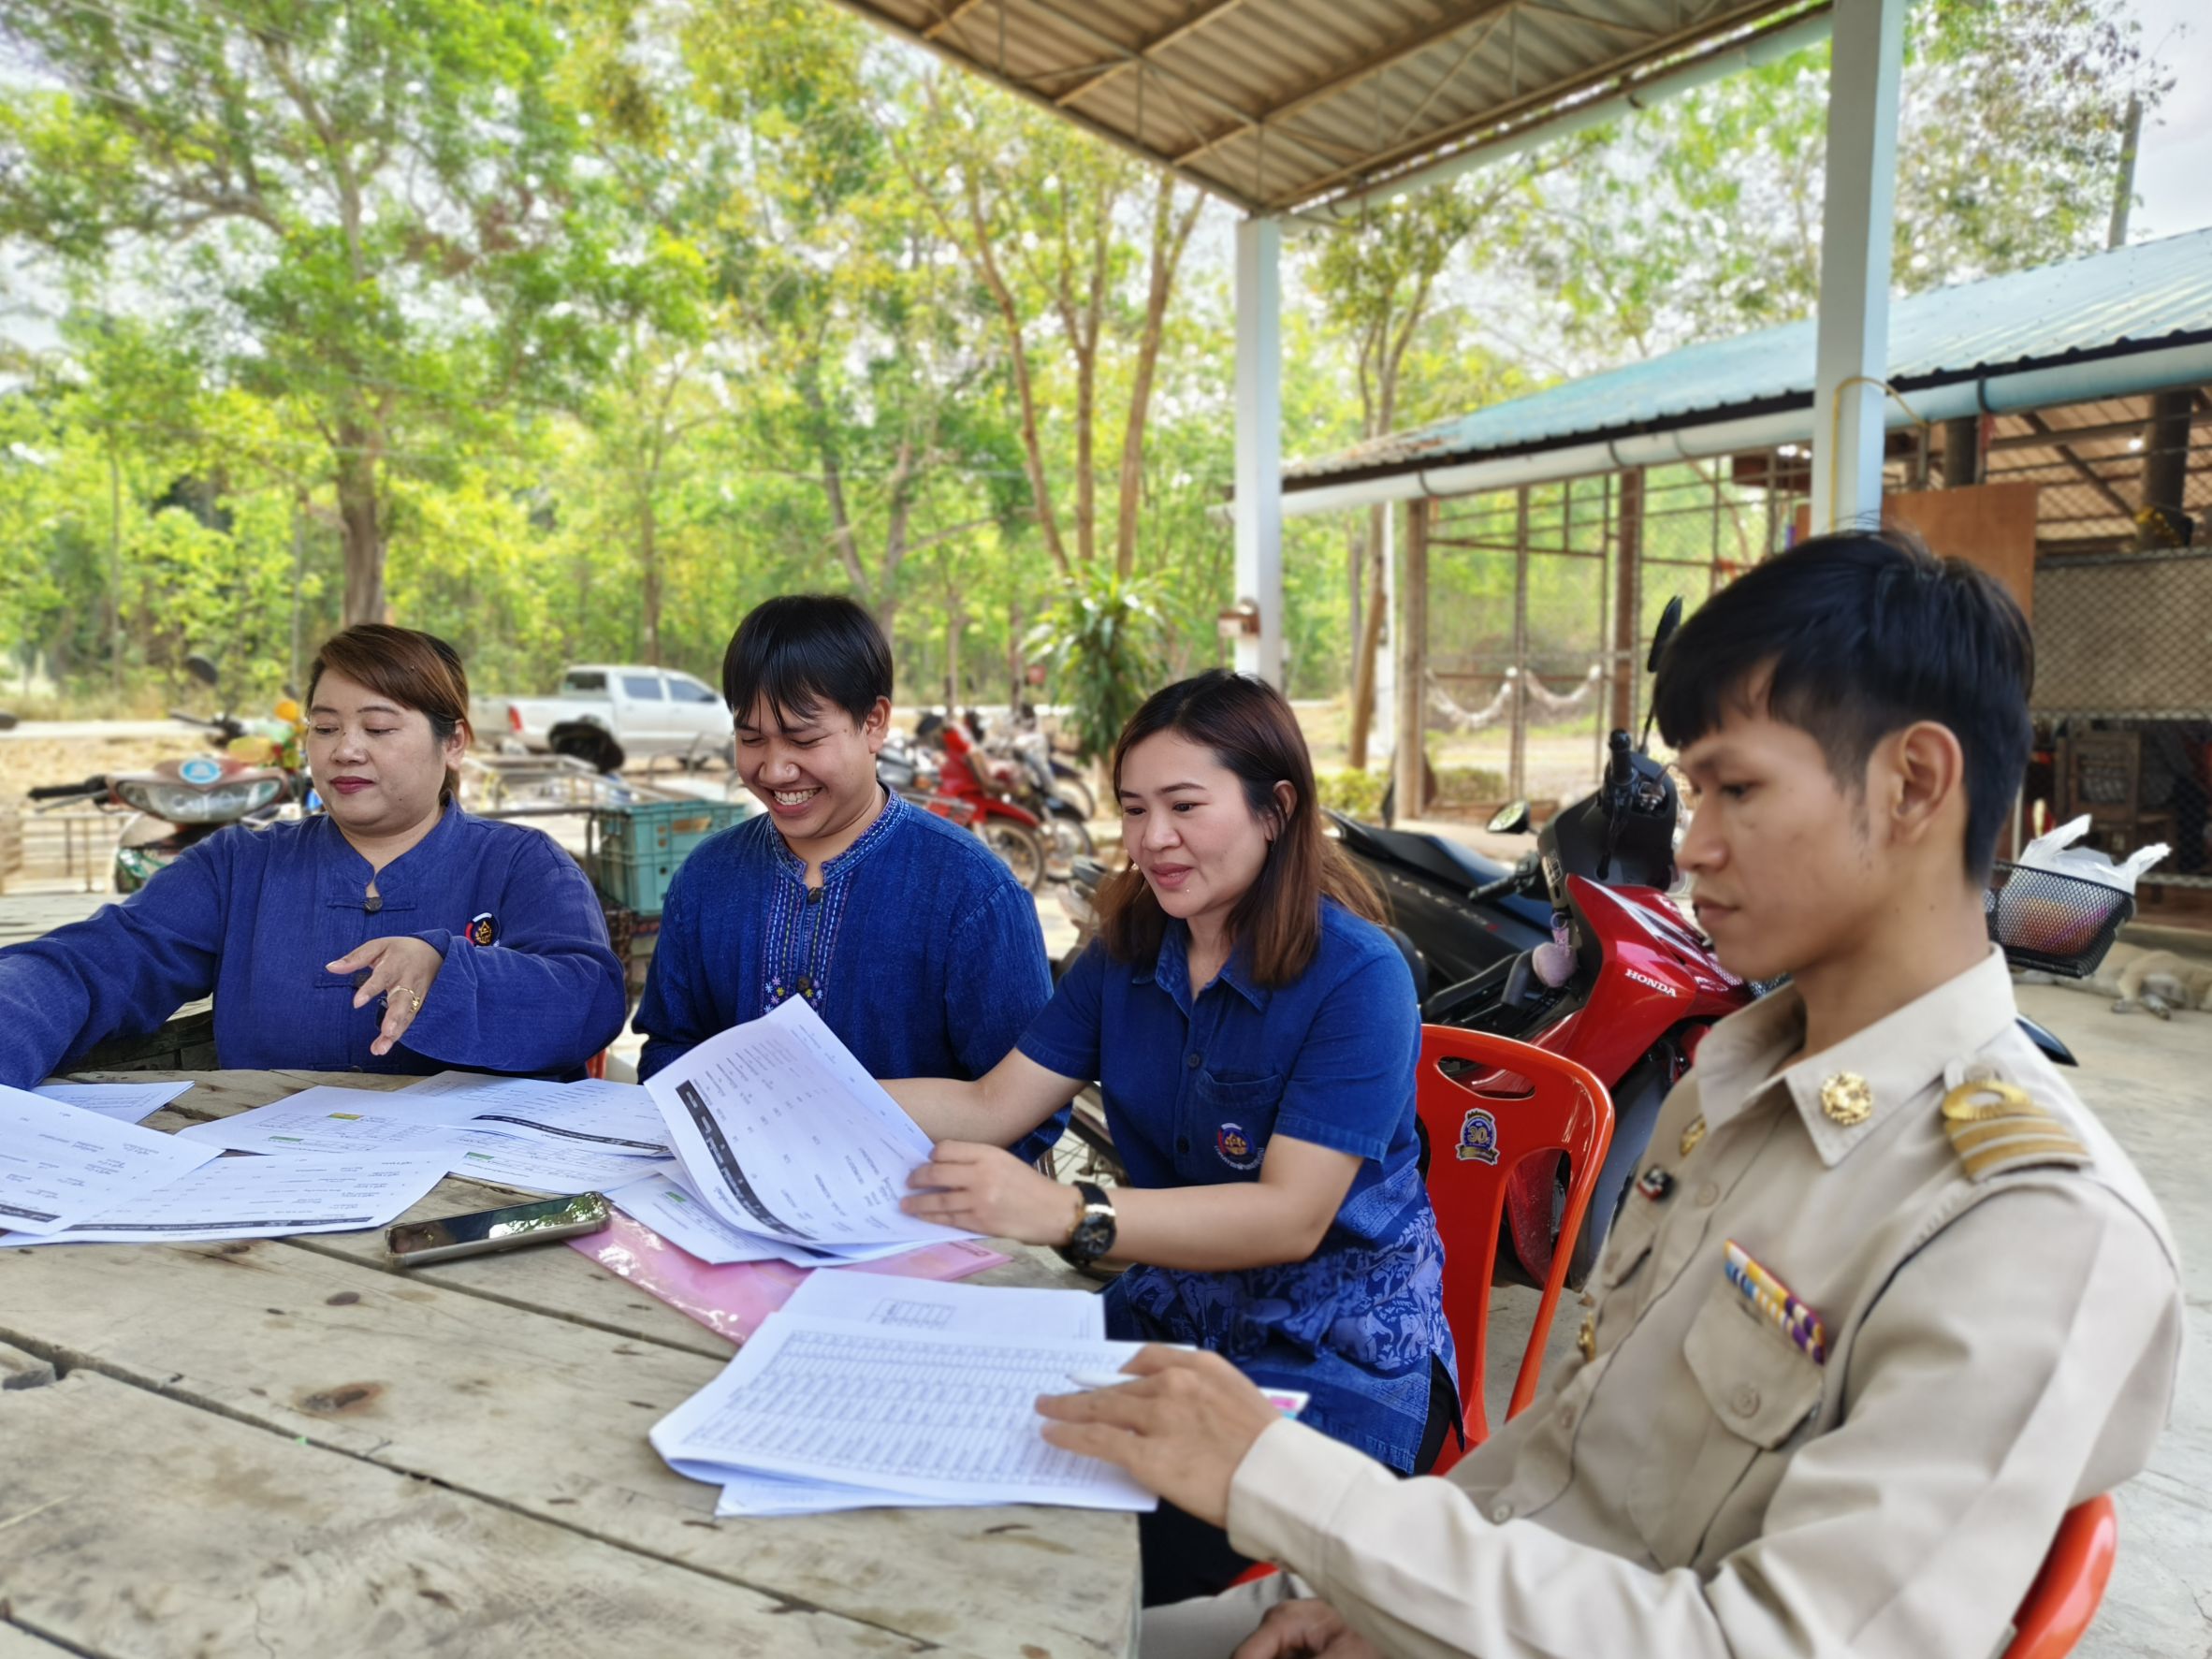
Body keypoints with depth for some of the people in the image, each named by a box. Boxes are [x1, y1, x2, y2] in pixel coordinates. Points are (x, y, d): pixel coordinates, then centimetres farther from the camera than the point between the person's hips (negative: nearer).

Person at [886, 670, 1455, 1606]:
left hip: (1336, 1347, -5)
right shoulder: (1129, 948, 5)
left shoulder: (1357, 976, -17)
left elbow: (1290, 1217, -25)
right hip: (1171, 1307, 6)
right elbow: (992, 1106, 3)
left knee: (1146, 1559, -28)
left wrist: (1069, 1215, -38)